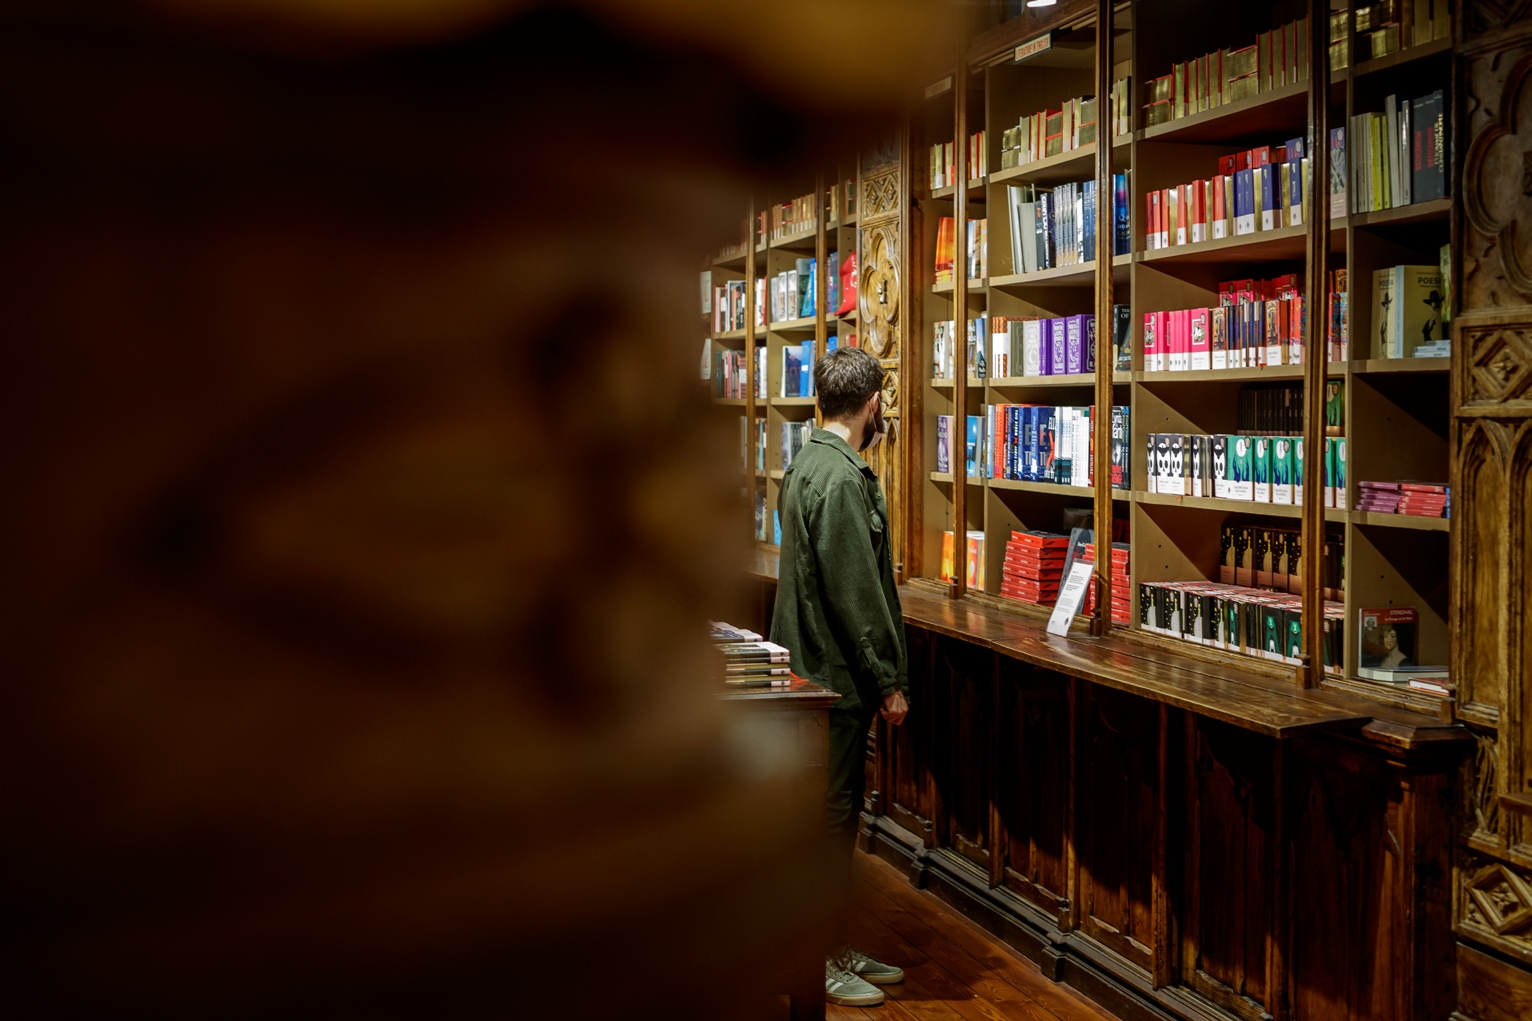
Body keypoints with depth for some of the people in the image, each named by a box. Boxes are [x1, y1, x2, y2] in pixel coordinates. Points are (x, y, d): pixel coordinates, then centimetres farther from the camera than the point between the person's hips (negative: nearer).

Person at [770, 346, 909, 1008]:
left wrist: (867, 452, 28)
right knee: (831, 815, 1)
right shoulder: (843, 480, -21)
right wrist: (888, 681, -15)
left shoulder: (808, 463, 11)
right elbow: (856, 595, -23)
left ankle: (830, 947, 29)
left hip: (810, 666, 10)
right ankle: (817, 962, 14)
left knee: (833, 811, 17)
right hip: (837, 676, -10)